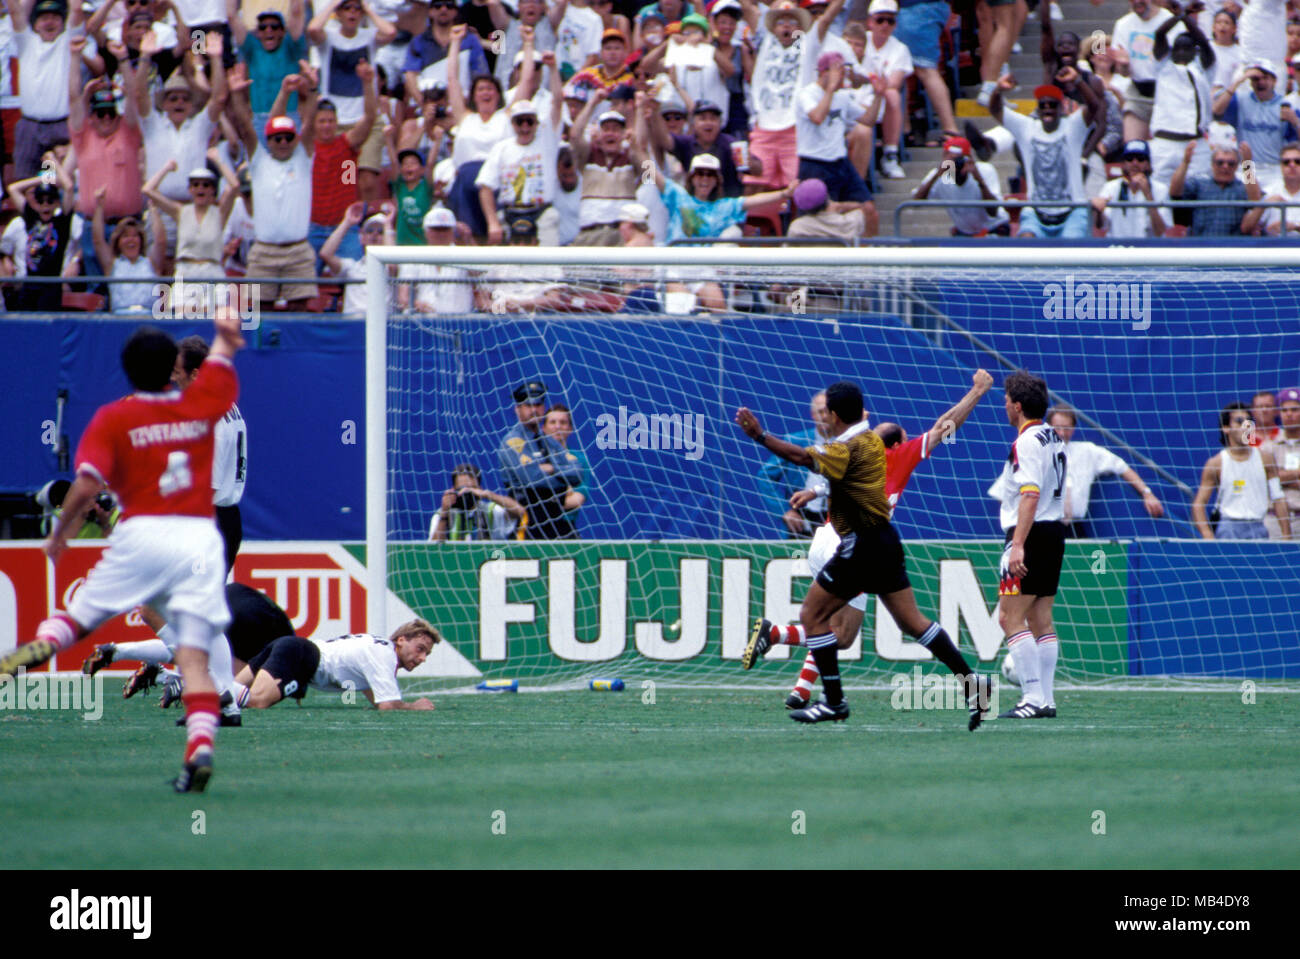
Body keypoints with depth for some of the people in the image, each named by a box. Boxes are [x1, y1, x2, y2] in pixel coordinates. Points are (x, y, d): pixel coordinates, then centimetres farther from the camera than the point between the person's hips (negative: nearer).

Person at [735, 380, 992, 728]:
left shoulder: (849, 448, -17)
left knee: (812, 615, 0)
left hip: (861, 546, -9)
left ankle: (834, 702, 0)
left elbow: (801, 457, -29)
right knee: (912, 621, 11)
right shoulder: (871, 439, 11)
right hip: (884, 540, 9)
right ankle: (970, 681, 4)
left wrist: (760, 436, -33)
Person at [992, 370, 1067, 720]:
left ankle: (1034, 696, -15)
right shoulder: (1054, 438, 15)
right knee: (1041, 619, 10)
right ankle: (1046, 699, 8)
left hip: (1032, 534, -9)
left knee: (1011, 618, -8)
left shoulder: (1027, 442, -14)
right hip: (1056, 531, 9)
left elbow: (1030, 495, -23)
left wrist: (1018, 544, -27)